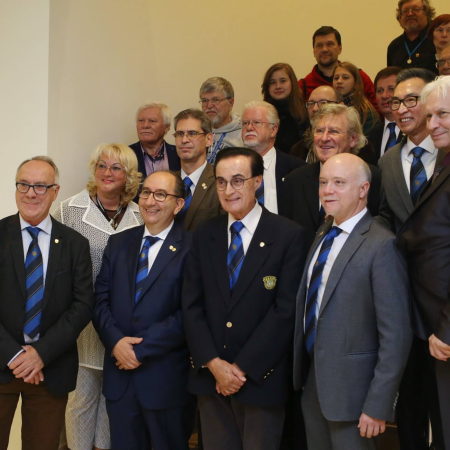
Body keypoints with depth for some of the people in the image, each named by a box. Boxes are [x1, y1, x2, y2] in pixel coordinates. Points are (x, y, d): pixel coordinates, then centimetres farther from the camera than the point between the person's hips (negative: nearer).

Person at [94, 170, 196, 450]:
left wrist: (142, 349, -16)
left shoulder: (190, 249, -9)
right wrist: (115, 341, -12)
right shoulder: (118, 243, 9)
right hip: (120, 373, 4)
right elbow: (101, 298, 4)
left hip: (167, 379, -4)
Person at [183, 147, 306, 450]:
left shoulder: (289, 236, -7)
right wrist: (214, 364, -8)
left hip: (261, 378, -3)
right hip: (210, 377, 4)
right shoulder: (204, 237, 6)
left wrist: (242, 367, -13)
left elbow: (286, 309, -12)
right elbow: (192, 306, 4)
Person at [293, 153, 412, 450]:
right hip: (313, 385, 7)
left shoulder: (382, 245, -17)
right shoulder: (323, 236, 9)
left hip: (351, 391, -7)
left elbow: (396, 335, -19)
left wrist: (378, 406, -18)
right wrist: (302, 374, 10)